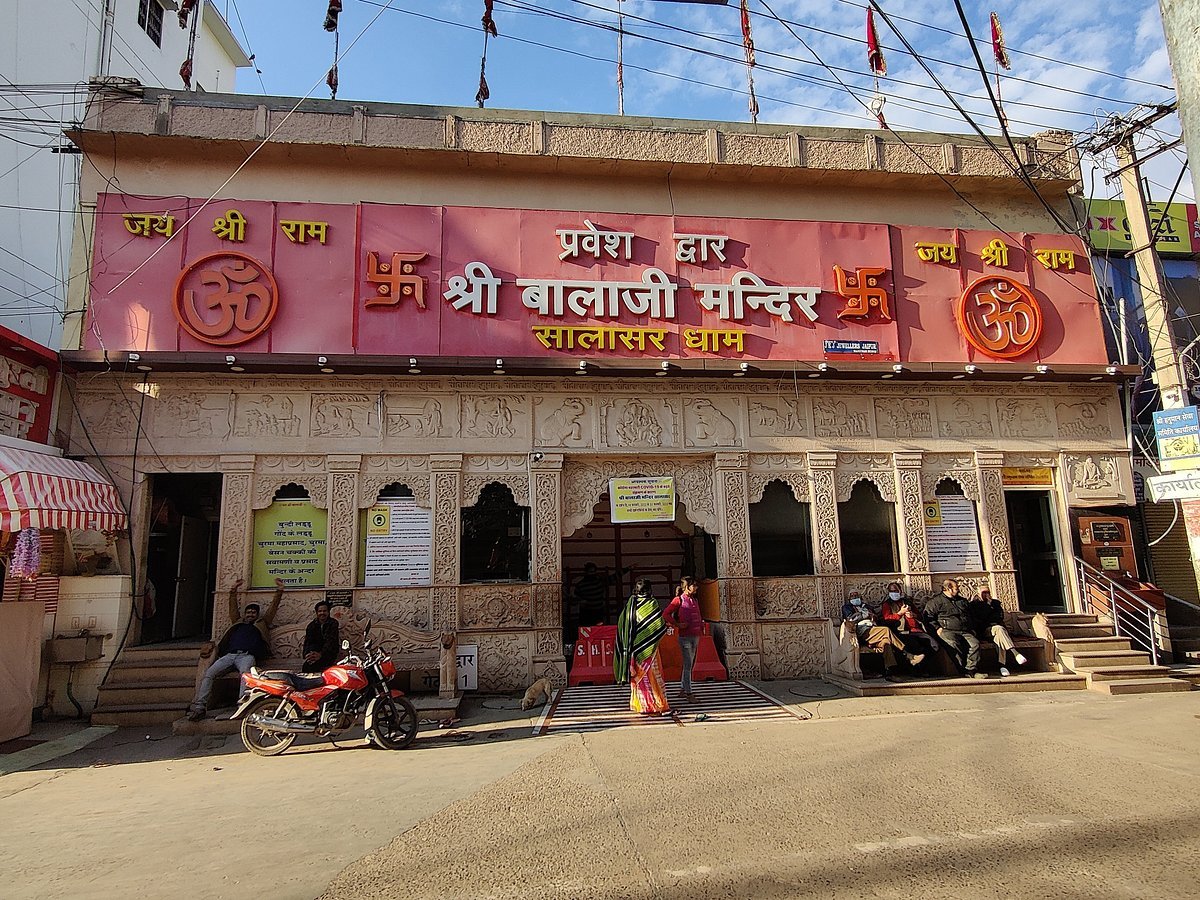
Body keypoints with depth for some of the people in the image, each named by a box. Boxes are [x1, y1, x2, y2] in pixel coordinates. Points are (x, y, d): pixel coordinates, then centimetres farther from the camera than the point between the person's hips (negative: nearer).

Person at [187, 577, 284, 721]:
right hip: (229, 654, 4)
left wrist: (279, 592, 20)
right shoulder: (238, 623, 36)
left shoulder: (261, 623, 30)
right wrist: (233, 591, 31)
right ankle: (199, 706, -30)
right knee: (209, 673, -22)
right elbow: (233, 608, 36)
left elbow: (273, 608, 26)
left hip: (247, 656, -3)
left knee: (246, 673, -36)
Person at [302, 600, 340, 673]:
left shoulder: (333, 623, -8)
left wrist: (320, 654, -36)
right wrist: (307, 654, -28)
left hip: (329, 653, -4)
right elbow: (308, 642, -5)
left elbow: (331, 641, -20)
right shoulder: (312, 625, 5)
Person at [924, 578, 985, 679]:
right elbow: (928, 616, 1)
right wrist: (937, 628, -10)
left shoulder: (962, 601, 28)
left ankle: (972, 670, -27)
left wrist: (972, 628, 19)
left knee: (975, 643, -25)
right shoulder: (936, 601, 8)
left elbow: (970, 617, 36)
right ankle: (964, 670, -31)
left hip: (965, 631, 5)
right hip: (947, 631, -5)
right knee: (953, 644, -36)